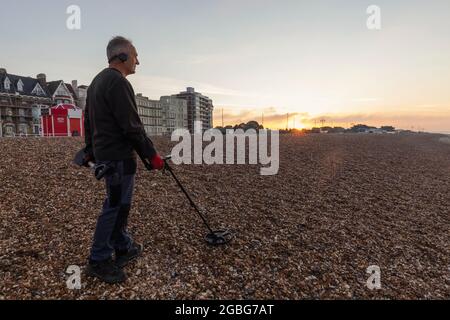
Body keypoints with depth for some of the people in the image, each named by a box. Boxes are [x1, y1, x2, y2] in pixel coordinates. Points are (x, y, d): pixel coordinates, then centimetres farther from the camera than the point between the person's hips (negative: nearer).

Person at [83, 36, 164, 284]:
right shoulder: (118, 82, -14)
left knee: (120, 204, 17)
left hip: (102, 153, 11)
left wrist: (90, 151, 27)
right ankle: (98, 261, 12)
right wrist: (152, 155, -13)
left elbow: (89, 119, 22)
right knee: (115, 206, -1)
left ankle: (123, 248, 30)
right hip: (119, 156, -10)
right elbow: (132, 126, -20)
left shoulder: (97, 81, 19)